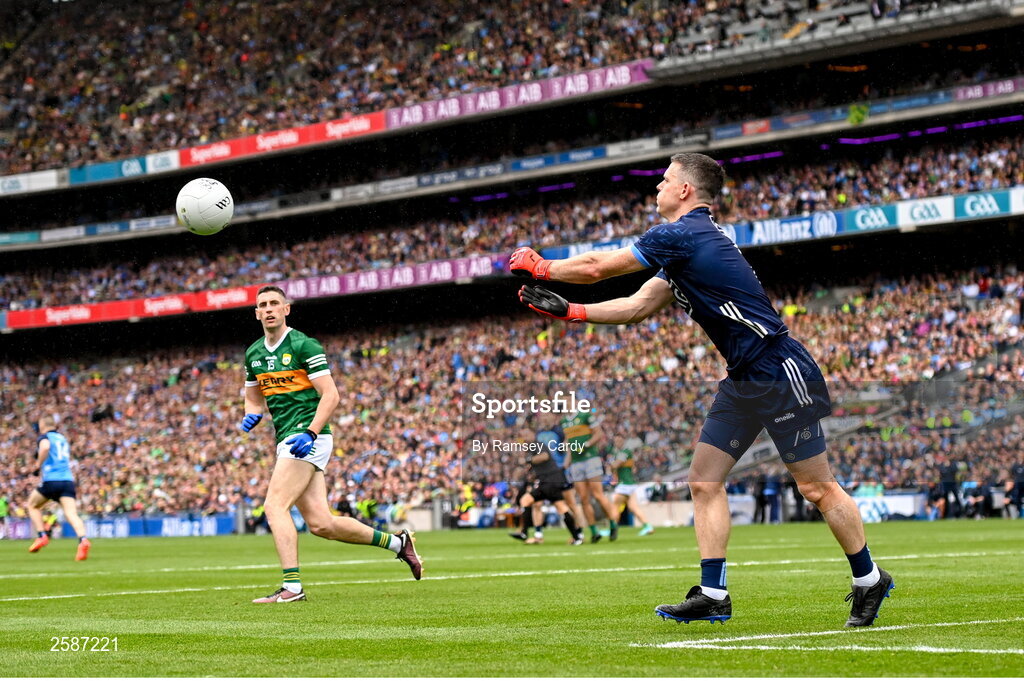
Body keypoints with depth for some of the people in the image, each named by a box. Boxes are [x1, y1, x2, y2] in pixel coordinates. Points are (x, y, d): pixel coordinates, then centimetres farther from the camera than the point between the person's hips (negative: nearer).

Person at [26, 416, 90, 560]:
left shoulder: (44, 437, 4)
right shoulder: (63, 439, 24)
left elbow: (45, 447, -20)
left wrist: (38, 465, -7)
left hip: (51, 480, -5)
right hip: (68, 480, 5)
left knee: (32, 505, 20)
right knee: (71, 513, -9)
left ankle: (41, 536, 8)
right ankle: (83, 540, -34)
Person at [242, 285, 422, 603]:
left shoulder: (304, 345, -8)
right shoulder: (253, 353, 14)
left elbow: (330, 395, -12)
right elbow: (253, 397, 27)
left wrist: (310, 433, -23)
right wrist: (251, 415, 3)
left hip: (307, 440, -7)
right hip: (288, 442, 7)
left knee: (275, 506, -18)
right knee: (321, 524, 3)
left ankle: (292, 586, -18)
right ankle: (396, 542, 19)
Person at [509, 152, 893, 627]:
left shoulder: (684, 235, -16)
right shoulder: (687, 241, 15)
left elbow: (595, 268, -11)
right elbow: (638, 307, 18)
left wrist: (540, 267, 6)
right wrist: (568, 311, 13)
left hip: (780, 374, -10)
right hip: (744, 380, 10)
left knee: (817, 488, -2)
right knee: (704, 479, 4)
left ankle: (869, 580, 12)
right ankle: (712, 596, 3)